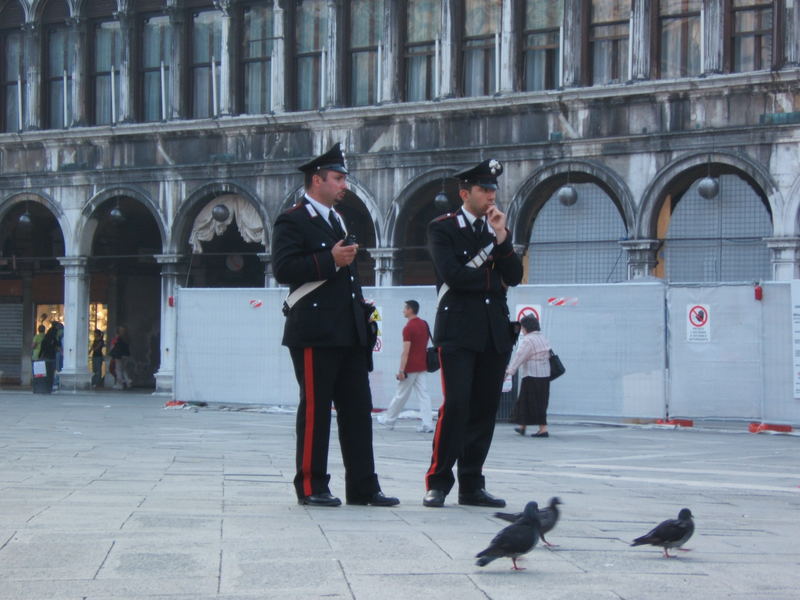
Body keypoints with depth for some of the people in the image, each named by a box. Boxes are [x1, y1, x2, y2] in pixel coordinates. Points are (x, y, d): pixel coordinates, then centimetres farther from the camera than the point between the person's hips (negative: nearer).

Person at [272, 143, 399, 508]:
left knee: (357, 410, 6)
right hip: (315, 333, -8)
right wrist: (330, 261, -20)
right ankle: (311, 488, 3)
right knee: (315, 410, -3)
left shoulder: (337, 221, 23)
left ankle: (363, 487, 9)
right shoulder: (293, 222, -5)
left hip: (349, 333, 8)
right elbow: (284, 269, -17)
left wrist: (364, 311, 21)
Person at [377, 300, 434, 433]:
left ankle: (388, 420, 19)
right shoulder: (424, 325, 9)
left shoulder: (408, 328, -15)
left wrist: (401, 370, -18)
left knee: (400, 395, 5)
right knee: (423, 394, 1)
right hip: (423, 366, 7)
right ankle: (427, 424, -8)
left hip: (411, 368, -7)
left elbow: (406, 351, -19)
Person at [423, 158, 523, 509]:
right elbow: (452, 274, -13)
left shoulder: (497, 229, 18)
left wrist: (501, 237, -5)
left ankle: (471, 485, 8)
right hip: (459, 331, -5)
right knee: (455, 406, -13)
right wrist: (494, 280, 0)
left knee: (484, 409, 3)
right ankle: (438, 483, -7)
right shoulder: (442, 228, 2)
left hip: (494, 334, 5)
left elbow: (514, 277, 6)